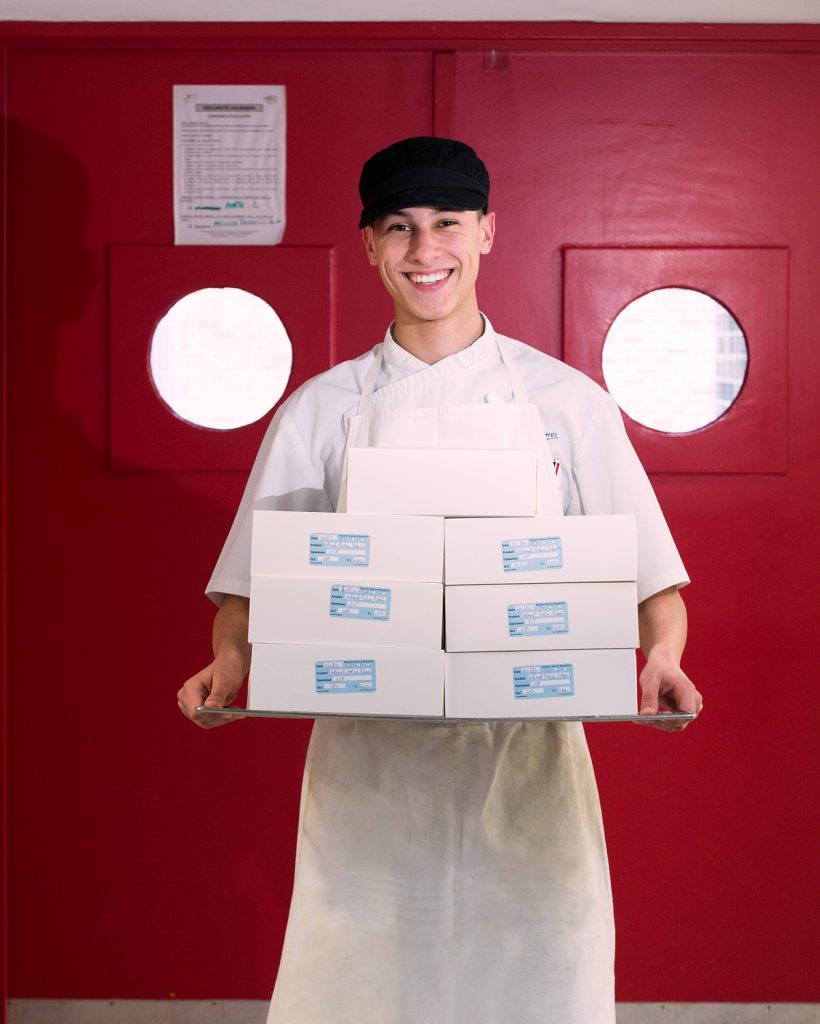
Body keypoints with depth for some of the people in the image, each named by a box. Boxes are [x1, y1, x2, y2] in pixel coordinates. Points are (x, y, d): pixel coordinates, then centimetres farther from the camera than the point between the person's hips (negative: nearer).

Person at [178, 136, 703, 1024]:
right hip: (368, 773, 1)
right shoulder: (321, 411, 5)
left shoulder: (568, 402, 4)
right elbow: (254, 585, 5)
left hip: (528, 760, 0)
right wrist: (229, 663, -15)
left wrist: (662, 656, -15)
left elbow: (650, 580, 4)